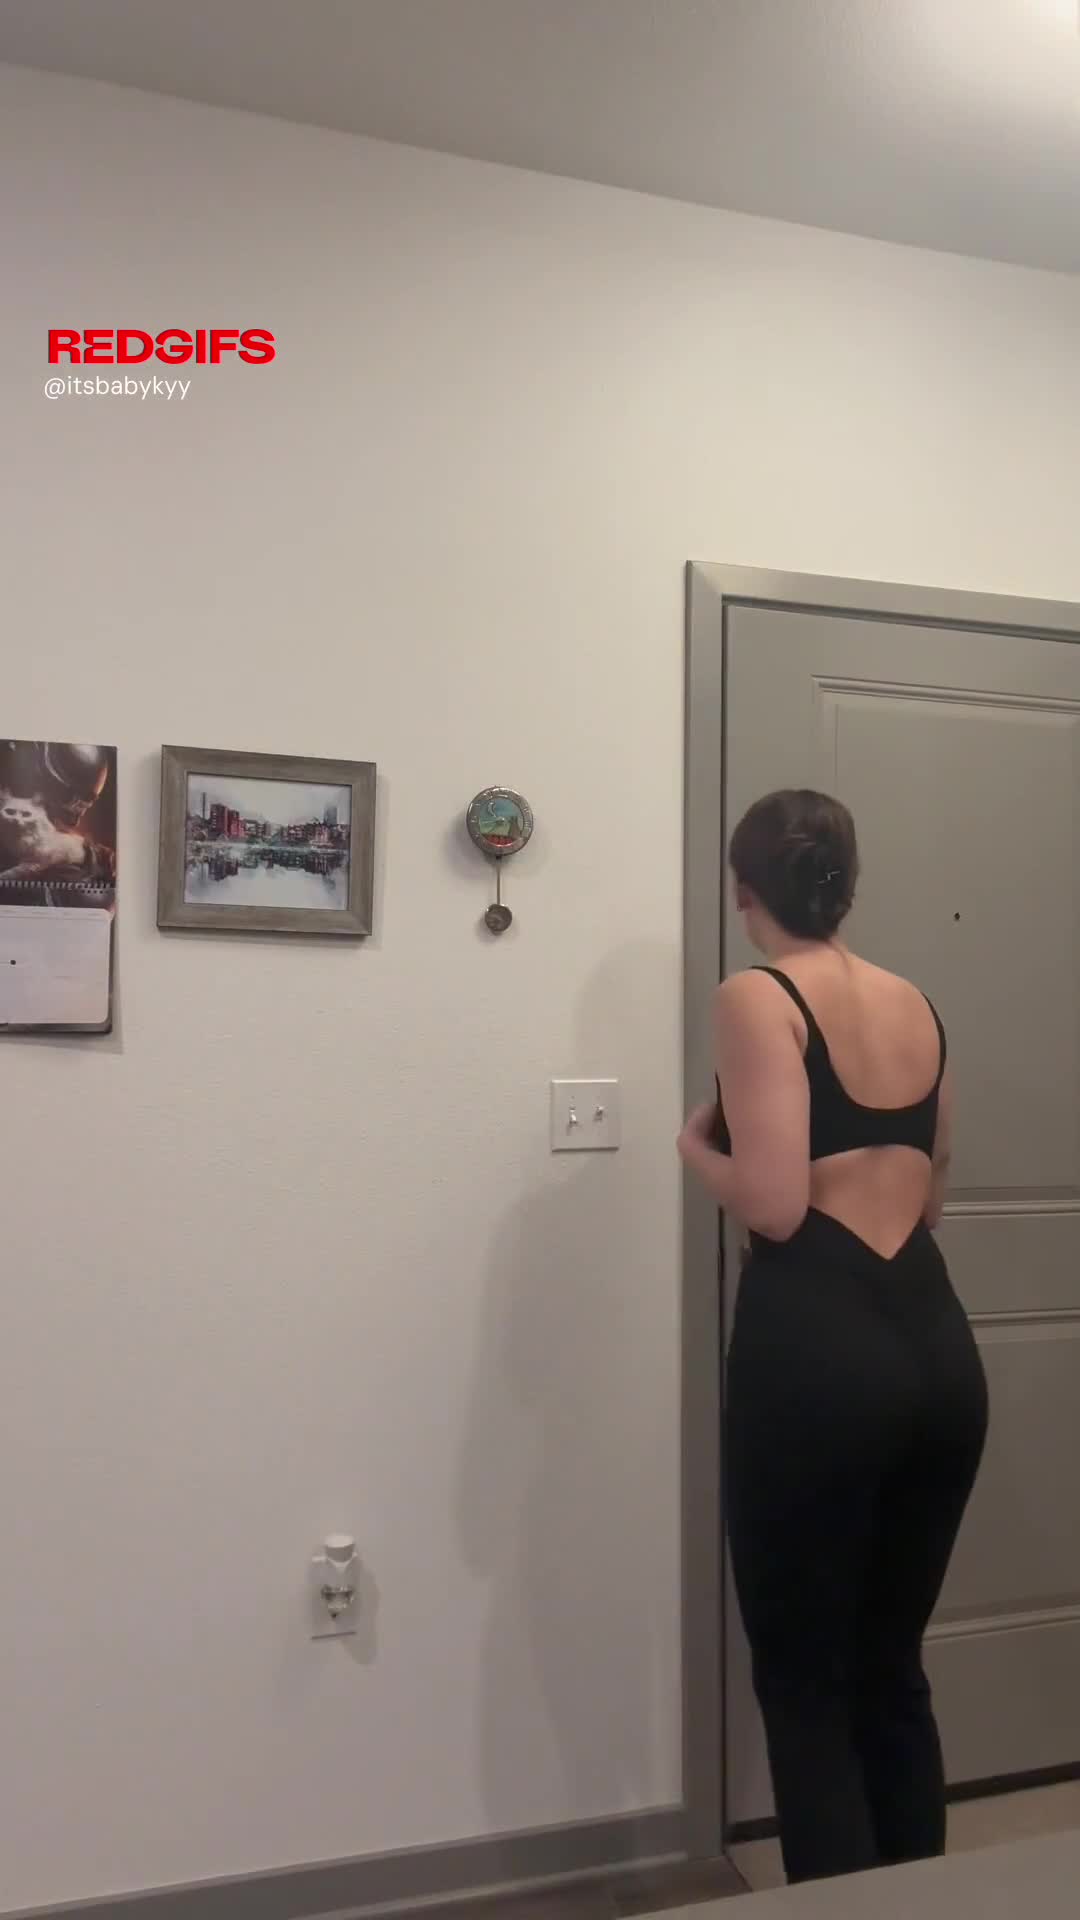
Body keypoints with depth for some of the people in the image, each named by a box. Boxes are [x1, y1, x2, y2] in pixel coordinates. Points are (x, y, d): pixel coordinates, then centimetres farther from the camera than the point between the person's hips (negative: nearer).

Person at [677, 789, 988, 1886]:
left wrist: (697, 1146, 3)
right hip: (938, 1343, 7)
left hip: (819, 1345, -7)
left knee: (804, 1685, 10)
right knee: (892, 1668, 22)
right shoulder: (916, 1007, 12)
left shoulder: (757, 1000, -8)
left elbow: (774, 1205, -16)